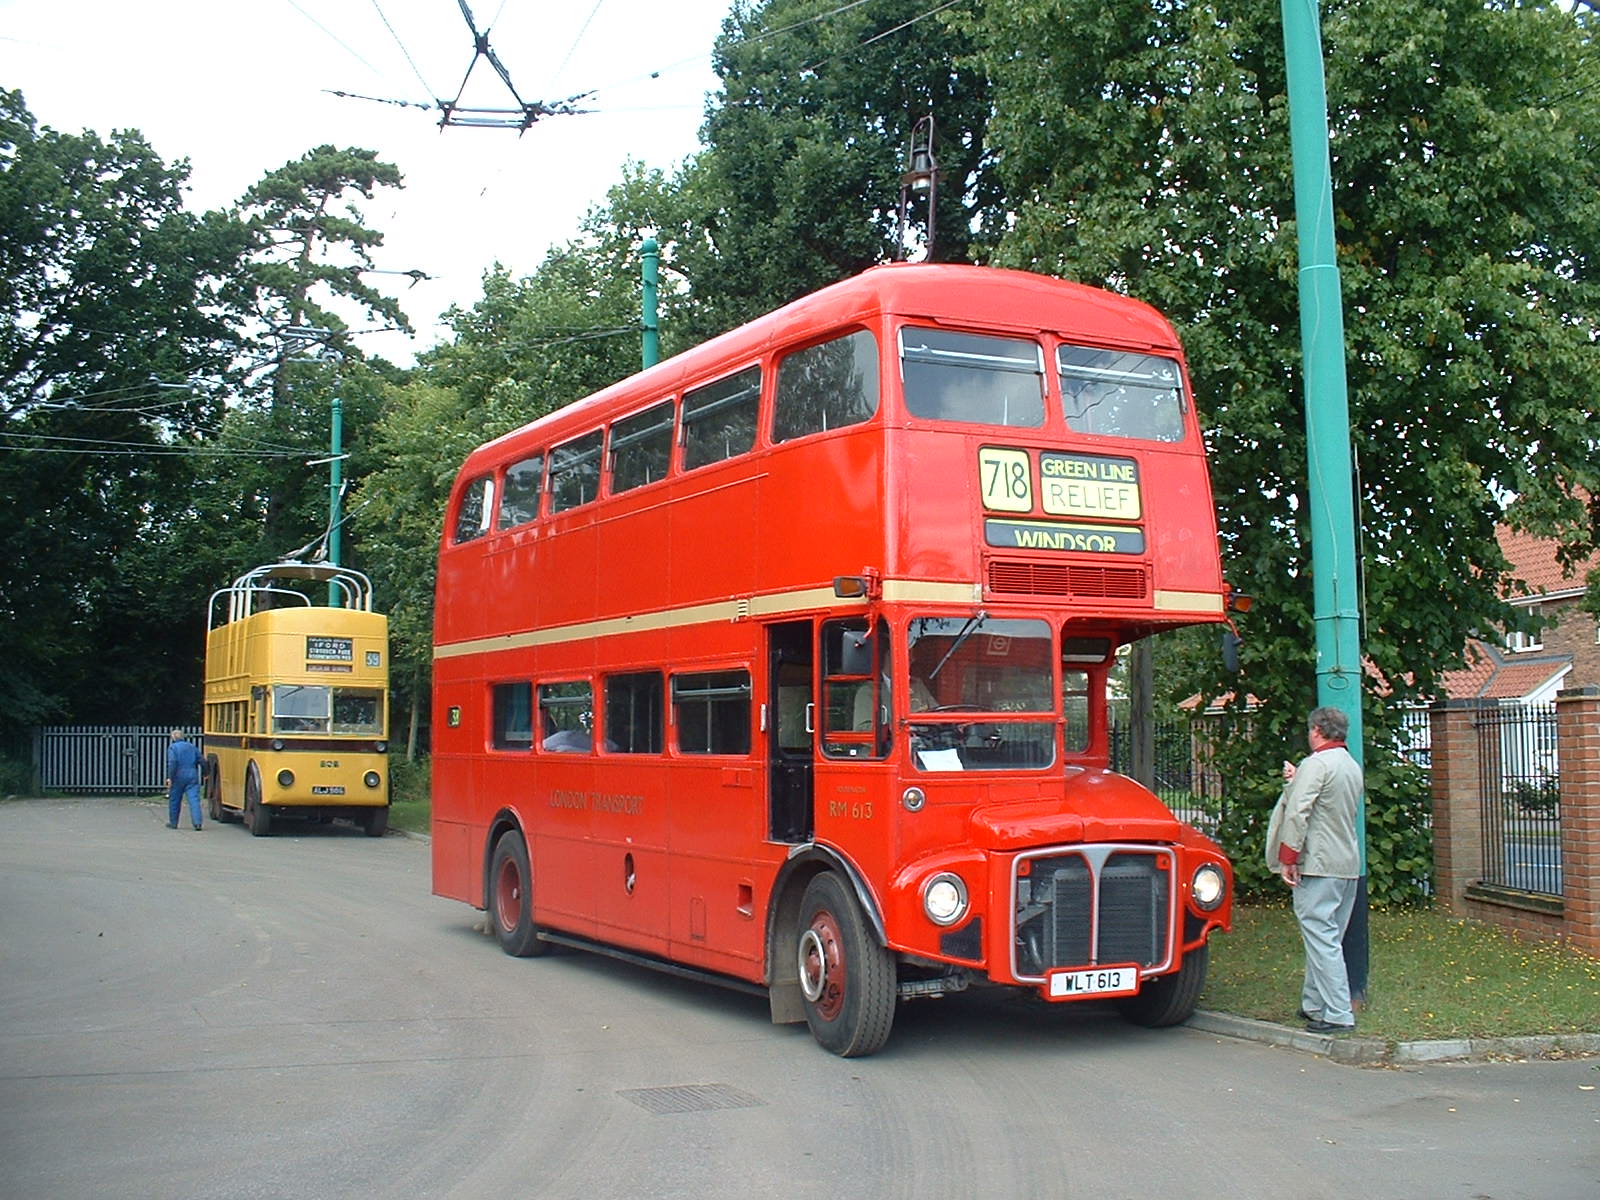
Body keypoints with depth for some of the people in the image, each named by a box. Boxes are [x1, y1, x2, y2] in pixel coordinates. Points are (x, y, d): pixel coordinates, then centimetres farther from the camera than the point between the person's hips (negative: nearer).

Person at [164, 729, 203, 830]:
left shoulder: (172, 747, -2)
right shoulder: (192, 746, 13)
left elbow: (172, 763, -15)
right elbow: (201, 761, 12)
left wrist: (170, 777, -14)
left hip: (179, 776, -3)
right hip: (192, 776, 3)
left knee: (174, 800, 11)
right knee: (194, 799, -4)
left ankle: (173, 823, 21)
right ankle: (197, 822, -17)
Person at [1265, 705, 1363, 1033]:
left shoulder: (1316, 763, -12)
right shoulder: (1353, 766, 17)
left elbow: (1298, 812, -18)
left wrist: (1287, 858, -15)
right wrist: (1296, 781, 21)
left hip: (1319, 864, -9)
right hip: (1349, 864, 9)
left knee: (1321, 937, -8)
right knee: (1326, 938, 15)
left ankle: (1338, 1014, -9)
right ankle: (1314, 1005, 21)